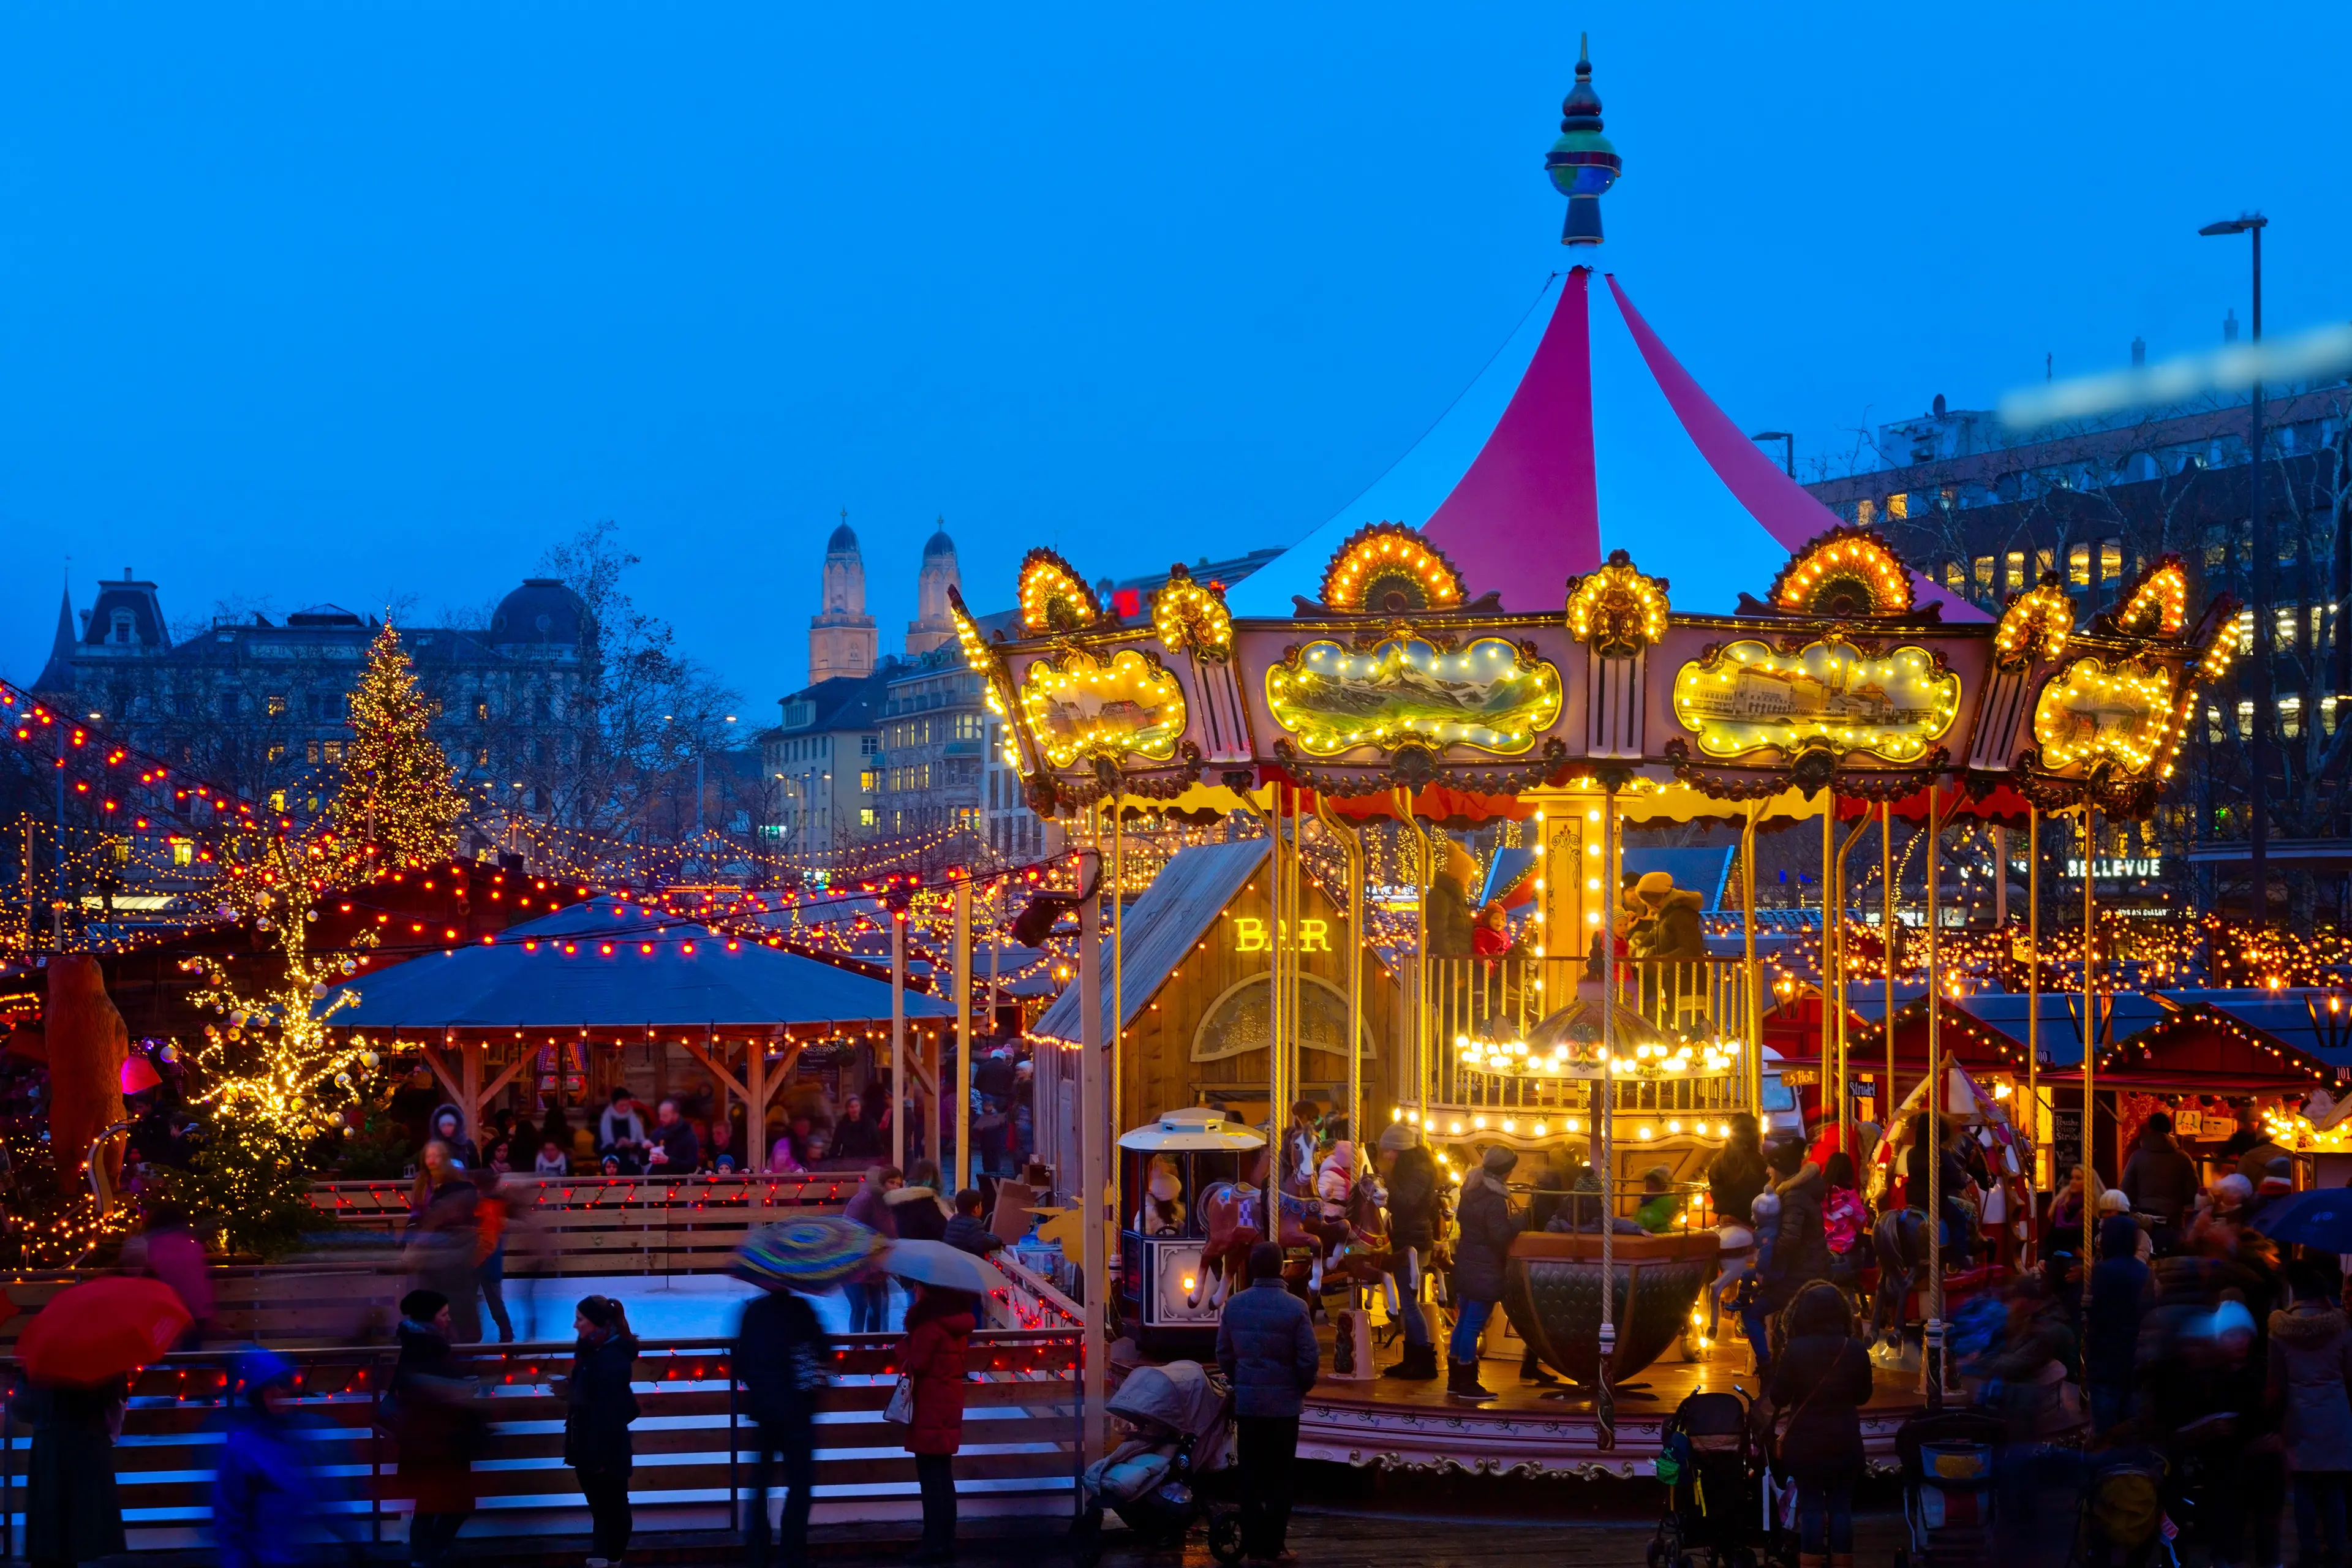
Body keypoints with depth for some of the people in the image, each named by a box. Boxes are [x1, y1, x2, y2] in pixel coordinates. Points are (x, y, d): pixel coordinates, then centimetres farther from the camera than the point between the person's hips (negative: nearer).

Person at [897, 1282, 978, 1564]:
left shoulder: (930, 1324, -17)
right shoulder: (956, 1321, 10)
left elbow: (915, 1365, -18)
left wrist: (904, 1345, -2)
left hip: (930, 1408, -9)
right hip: (949, 1403, 9)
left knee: (931, 1477, -5)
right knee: (943, 1476, 13)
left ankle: (934, 1544, -4)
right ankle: (947, 1541, 17)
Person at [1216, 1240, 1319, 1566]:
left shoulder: (1234, 1304, -2)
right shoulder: (1295, 1307, -13)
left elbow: (1223, 1353, 4)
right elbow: (1309, 1359, -12)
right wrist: (1303, 1387, 7)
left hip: (1246, 1402, 3)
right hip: (1283, 1403, -3)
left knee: (1250, 1475, 10)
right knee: (1279, 1477, 4)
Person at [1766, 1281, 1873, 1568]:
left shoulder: (1794, 1350, -12)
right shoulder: (1855, 1350, -4)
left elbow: (1778, 1398, -5)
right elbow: (1863, 1396, 9)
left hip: (1806, 1441, -2)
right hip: (1845, 1441, 2)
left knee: (1811, 1507, 3)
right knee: (1841, 1506, 8)